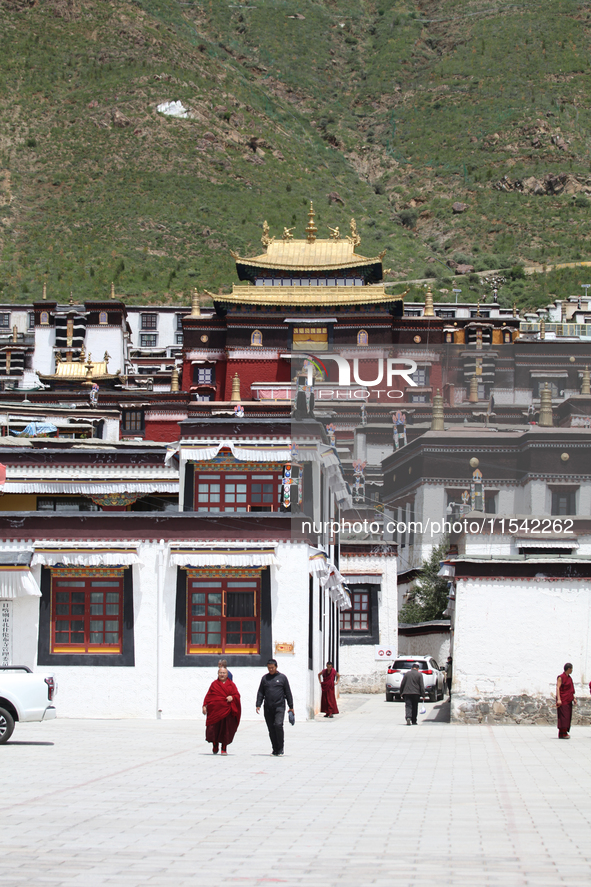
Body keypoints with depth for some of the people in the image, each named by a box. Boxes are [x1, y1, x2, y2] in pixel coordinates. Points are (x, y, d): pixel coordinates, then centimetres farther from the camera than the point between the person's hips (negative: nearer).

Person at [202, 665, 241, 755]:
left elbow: (237, 695, 5)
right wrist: (205, 706, -2)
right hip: (215, 710, 0)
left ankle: (224, 748, 11)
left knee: (225, 730, -1)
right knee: (214, 729, -4)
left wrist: (232, 697, -17)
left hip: (227, 711, 0)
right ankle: (215, 747, 17)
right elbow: (208, 696, 8)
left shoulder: (231, 685, 11)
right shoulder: (214, 684, 11)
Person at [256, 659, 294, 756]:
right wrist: (258, 705, 2)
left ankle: (280, 749, -8)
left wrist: (291, 707, 6)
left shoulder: (282, 677, 6)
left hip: (279, 707, -3)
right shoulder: (264, 678, 12)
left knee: (278, 725, -18)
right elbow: (260, 693, 14)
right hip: (268, 708, 3)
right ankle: (275, 749, 11)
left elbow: (288, 693, 8)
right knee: (271, 729, 3)